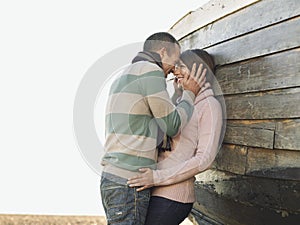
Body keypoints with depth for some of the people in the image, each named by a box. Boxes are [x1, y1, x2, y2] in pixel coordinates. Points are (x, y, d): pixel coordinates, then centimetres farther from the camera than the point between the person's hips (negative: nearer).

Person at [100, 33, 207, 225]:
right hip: (128, 182, -10)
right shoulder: (150, 71, -8)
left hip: (114, 179, 10)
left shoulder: (122, 79, 22)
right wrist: (190, 94, 9)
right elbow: (173, 125, -5)